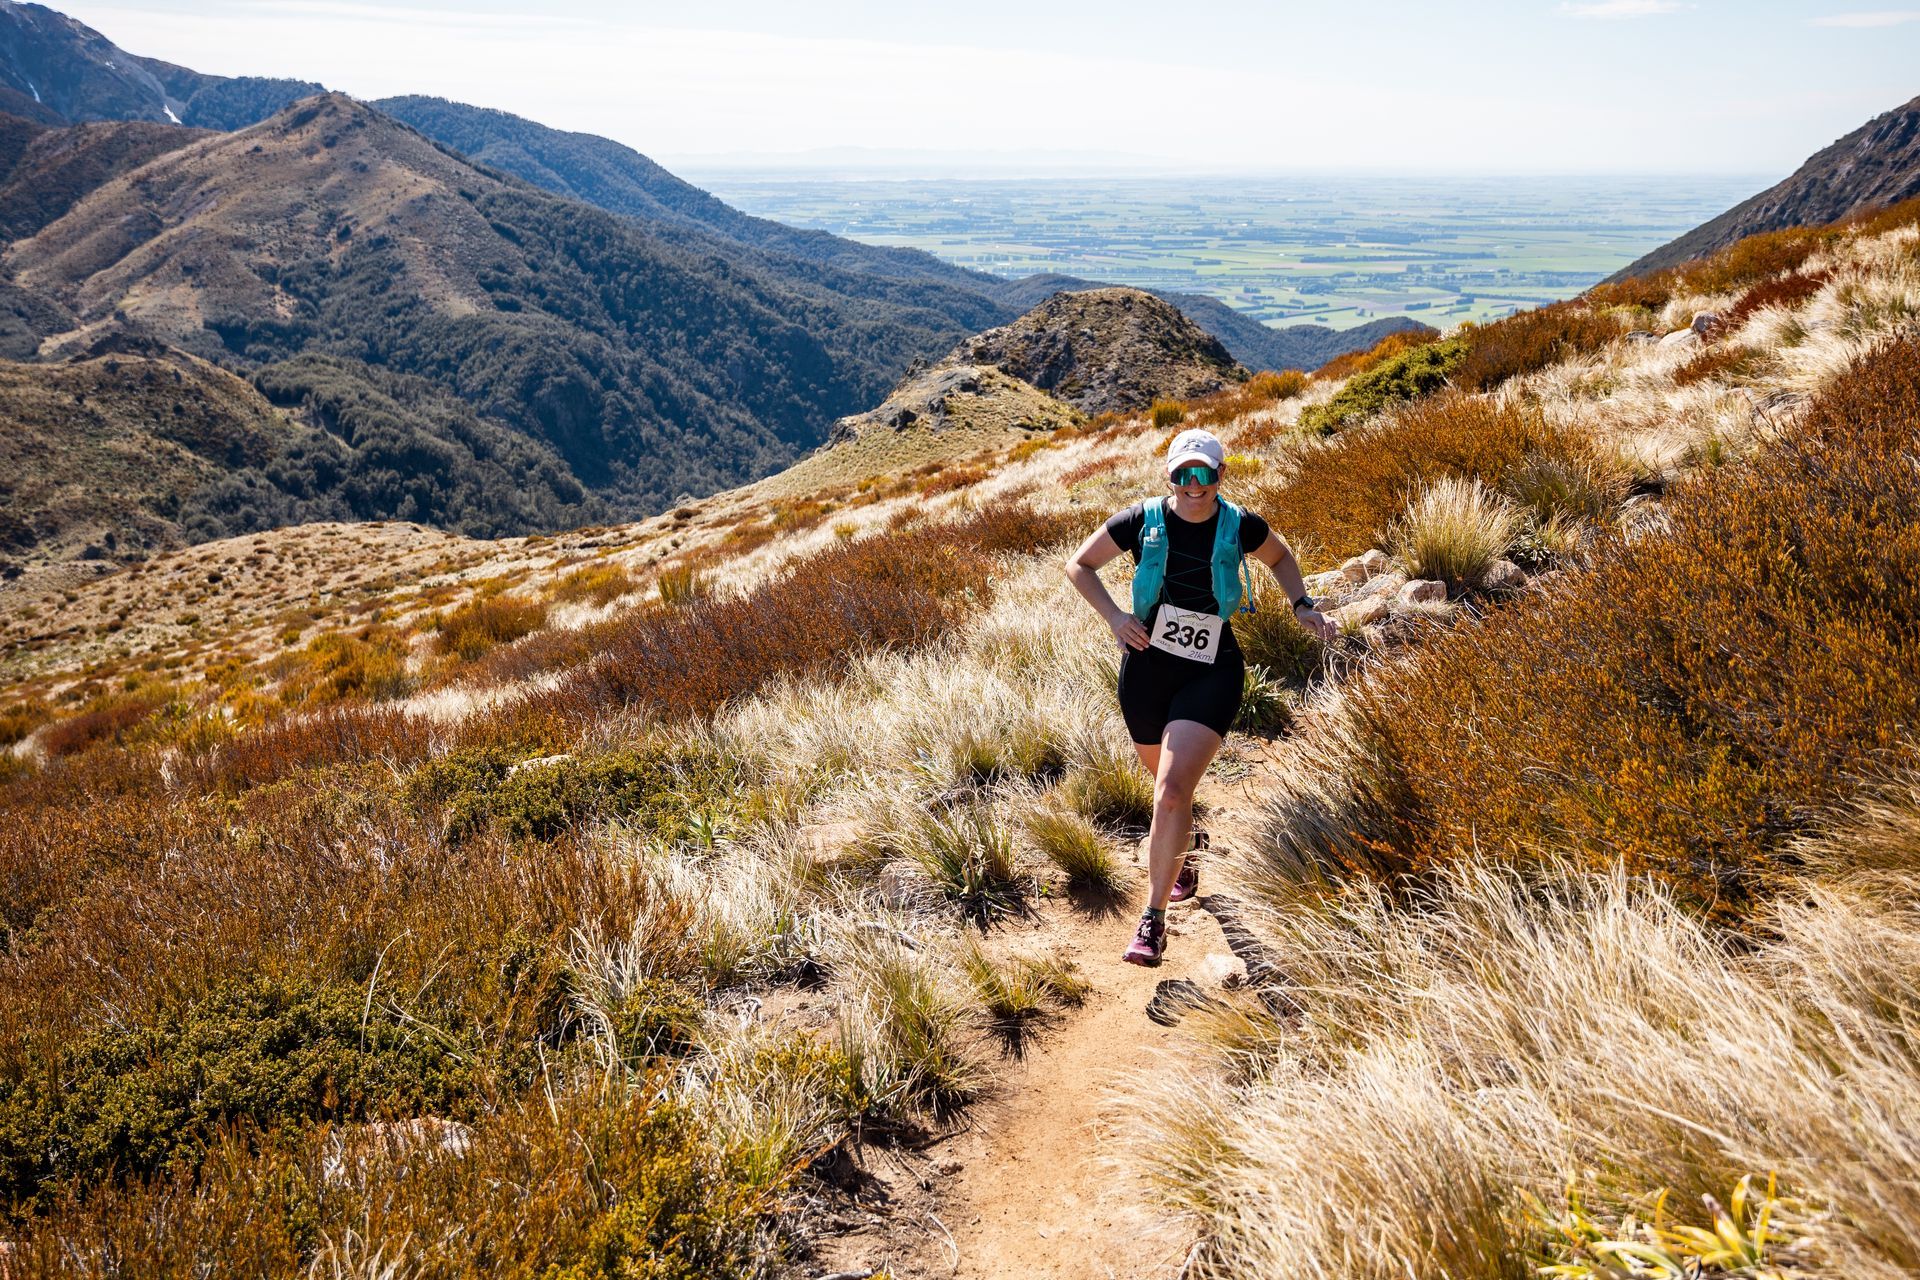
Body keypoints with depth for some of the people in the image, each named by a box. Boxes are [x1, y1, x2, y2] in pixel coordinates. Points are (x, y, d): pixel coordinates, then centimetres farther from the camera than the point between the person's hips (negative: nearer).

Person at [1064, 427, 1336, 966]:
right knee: (1169, 785, 21)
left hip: (1211, 676, -2)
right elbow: (1079, 565, 3)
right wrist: (1114, 616, -11)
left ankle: (1154, 919, -8)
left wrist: (1303, 606, 1)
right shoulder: (1143, 520, -9)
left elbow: (1280, 558, 16)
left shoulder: (1240, 527, -7)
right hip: (1146, 671, 2)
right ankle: (1182, 865, 55)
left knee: (1172, 792, -19)